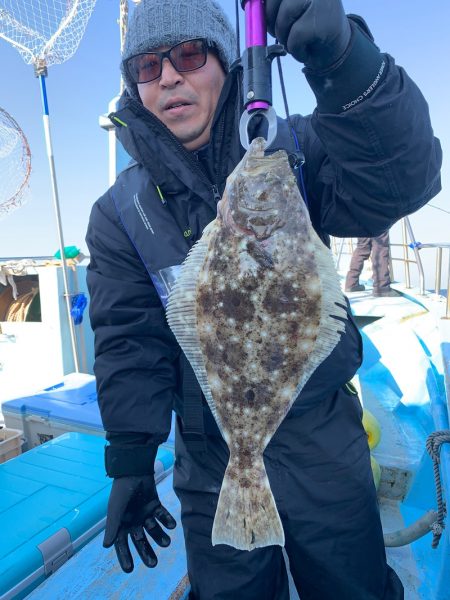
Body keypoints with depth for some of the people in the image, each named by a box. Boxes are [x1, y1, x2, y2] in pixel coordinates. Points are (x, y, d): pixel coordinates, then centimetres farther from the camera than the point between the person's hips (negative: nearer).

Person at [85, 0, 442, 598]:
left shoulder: (290, 152, -7)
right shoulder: (121, 213, -5)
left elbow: (400, 181, -24)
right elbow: (129, 344, -6)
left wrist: (344, 58, -39)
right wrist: (130, 463, -8)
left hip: (322, 441, 0)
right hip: (212, 463, 1)